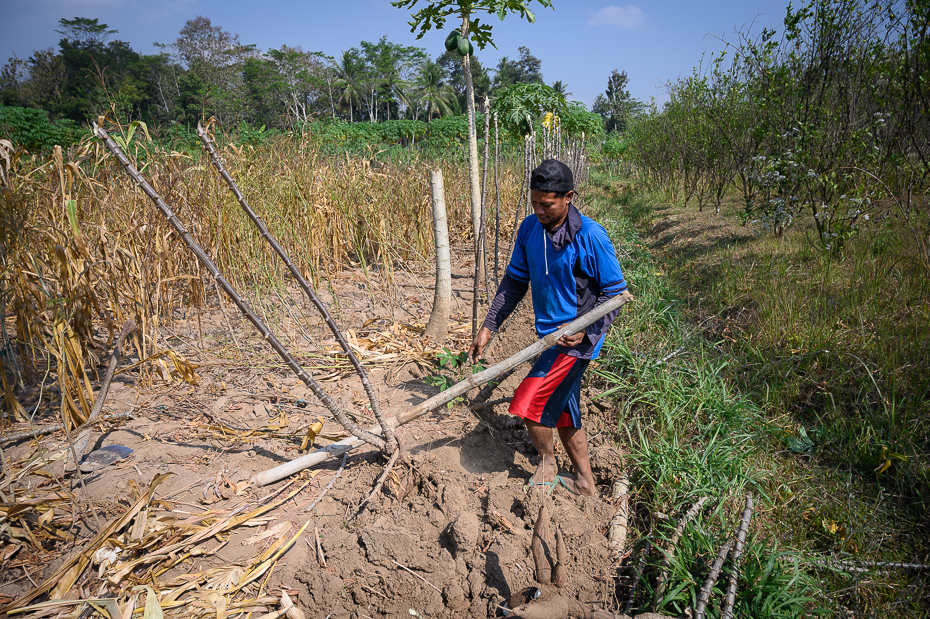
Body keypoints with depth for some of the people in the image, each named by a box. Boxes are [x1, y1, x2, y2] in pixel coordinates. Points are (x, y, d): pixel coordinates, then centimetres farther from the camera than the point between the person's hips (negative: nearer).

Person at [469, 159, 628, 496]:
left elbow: (614, 291, -10)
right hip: (550, 335, 7)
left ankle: (547, 464, 15)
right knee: (561, 411, 17)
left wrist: (587, 328, -23)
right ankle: (585, 483, 35)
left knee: (528, 402, -14)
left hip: (578, 338, -7)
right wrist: (488, 326, 5)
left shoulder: (590, 236, -18)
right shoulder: (529, 228, 1)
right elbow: (515, 281, 9)